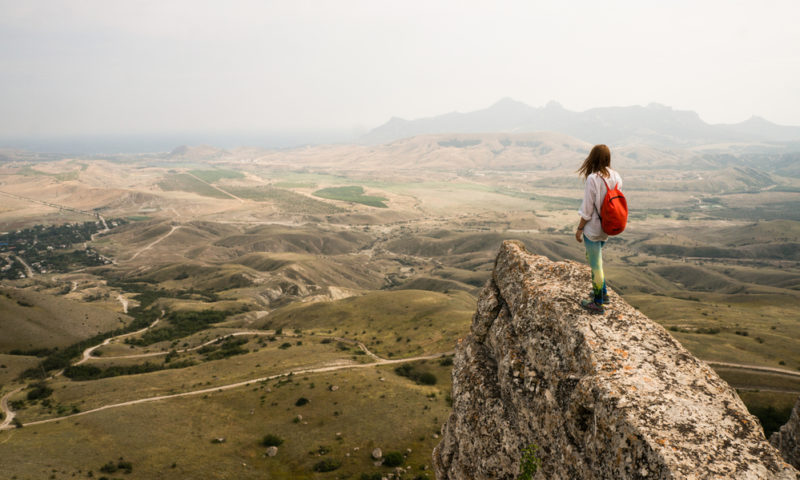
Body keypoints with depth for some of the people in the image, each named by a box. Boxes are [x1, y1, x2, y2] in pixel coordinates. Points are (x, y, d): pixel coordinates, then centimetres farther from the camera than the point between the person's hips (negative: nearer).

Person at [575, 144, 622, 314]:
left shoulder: (592, 179, -22)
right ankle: (602, 293, 37)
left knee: (596, 265, 5)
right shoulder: (615, 177, -1)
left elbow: (587, 208, -19)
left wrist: (579, 228, -8)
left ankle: (598, 303, 18)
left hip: (593, 227, -8)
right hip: (607, 227, 8)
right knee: (592, 258, 26)